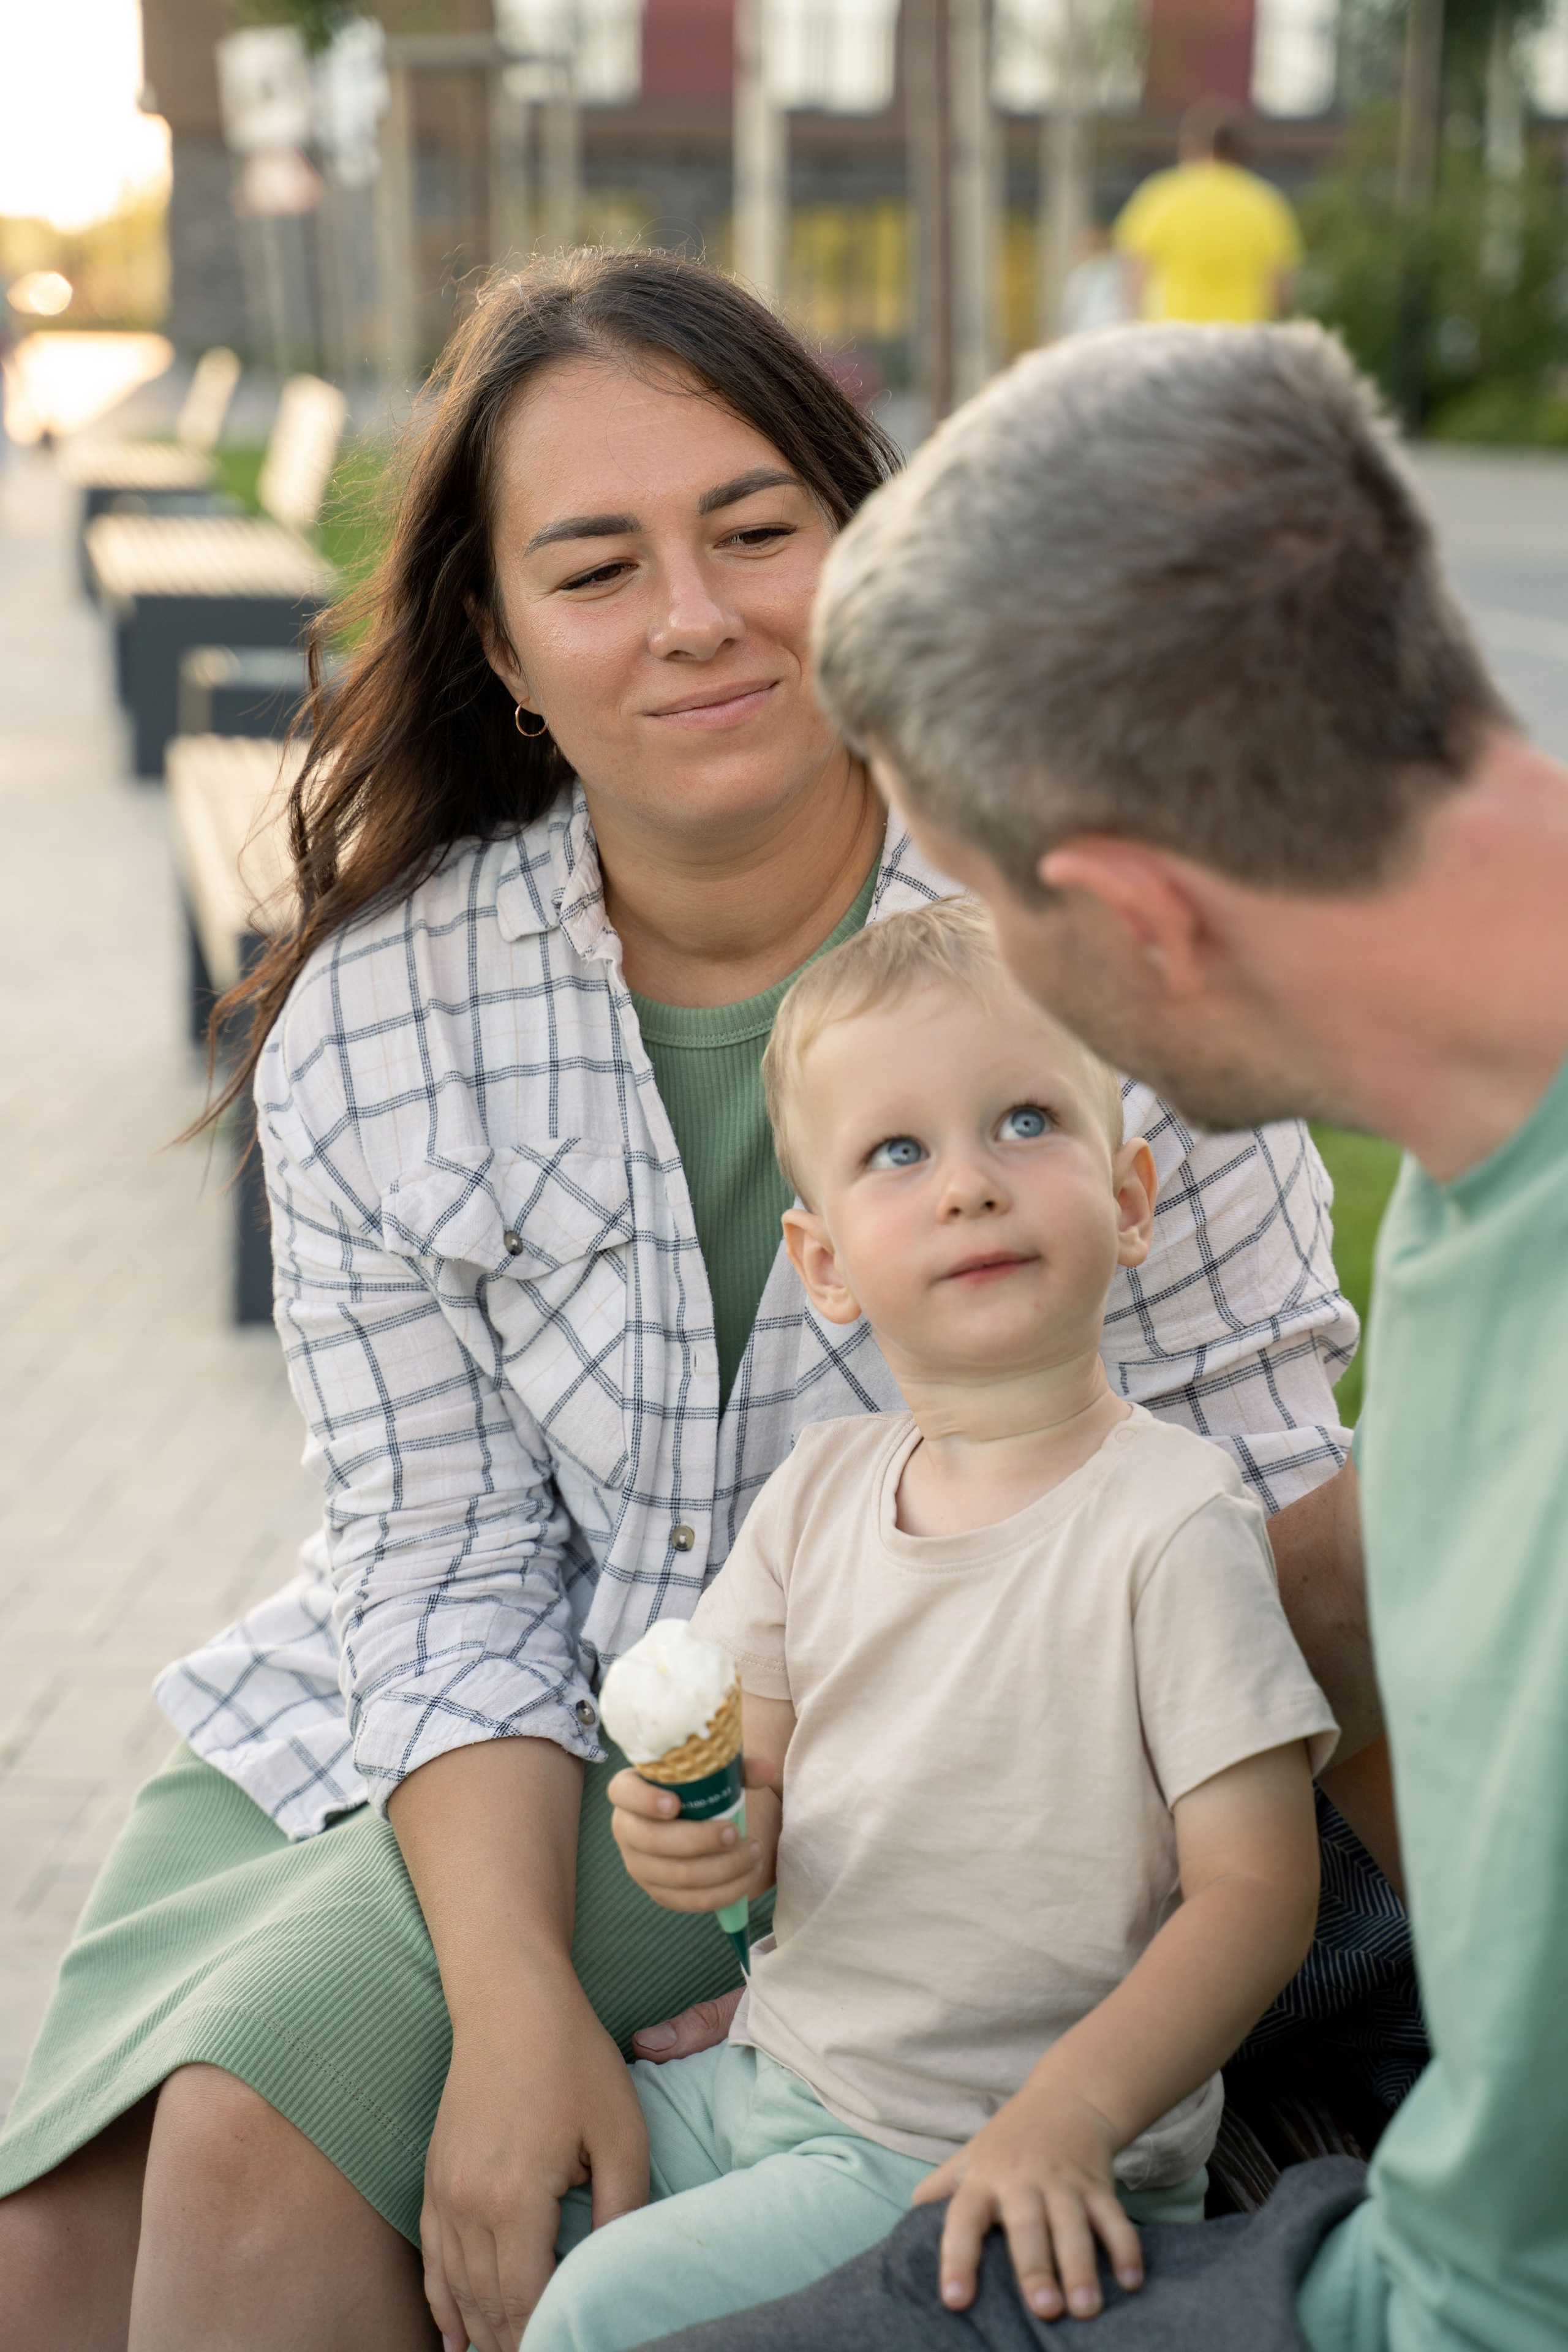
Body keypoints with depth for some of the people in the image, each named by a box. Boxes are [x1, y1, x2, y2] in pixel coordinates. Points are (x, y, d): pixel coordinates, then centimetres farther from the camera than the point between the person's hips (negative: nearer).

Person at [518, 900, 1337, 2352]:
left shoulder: (1168, 1522, -17)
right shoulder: (818, 1489, 2)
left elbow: (1258, 1887, -19)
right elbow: (767, 1779, 10)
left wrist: (1064, 2119, -30)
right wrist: (707, 1835, -14)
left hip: (999, 2155, -6)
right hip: (773, 2078, 6)